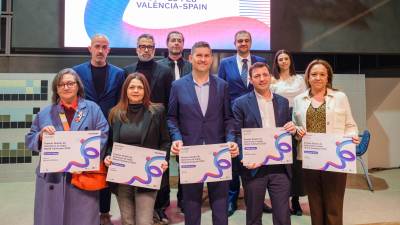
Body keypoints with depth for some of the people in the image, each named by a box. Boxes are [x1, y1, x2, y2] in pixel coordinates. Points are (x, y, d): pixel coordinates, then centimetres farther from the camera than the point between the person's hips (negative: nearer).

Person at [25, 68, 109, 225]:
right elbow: (29, 140, 11)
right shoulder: (45, 113, 11)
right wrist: (41, 136, -10)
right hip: (51, 176, 2)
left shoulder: (92, 109, 3)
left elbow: (103, 135, -5)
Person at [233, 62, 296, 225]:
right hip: (254, 167, -2)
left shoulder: (283, 102, 11)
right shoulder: (241, 103, -1)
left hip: (280, 167, 3)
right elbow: (237, 135, -5)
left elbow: (287, 131, 17)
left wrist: (292, 129, -7)